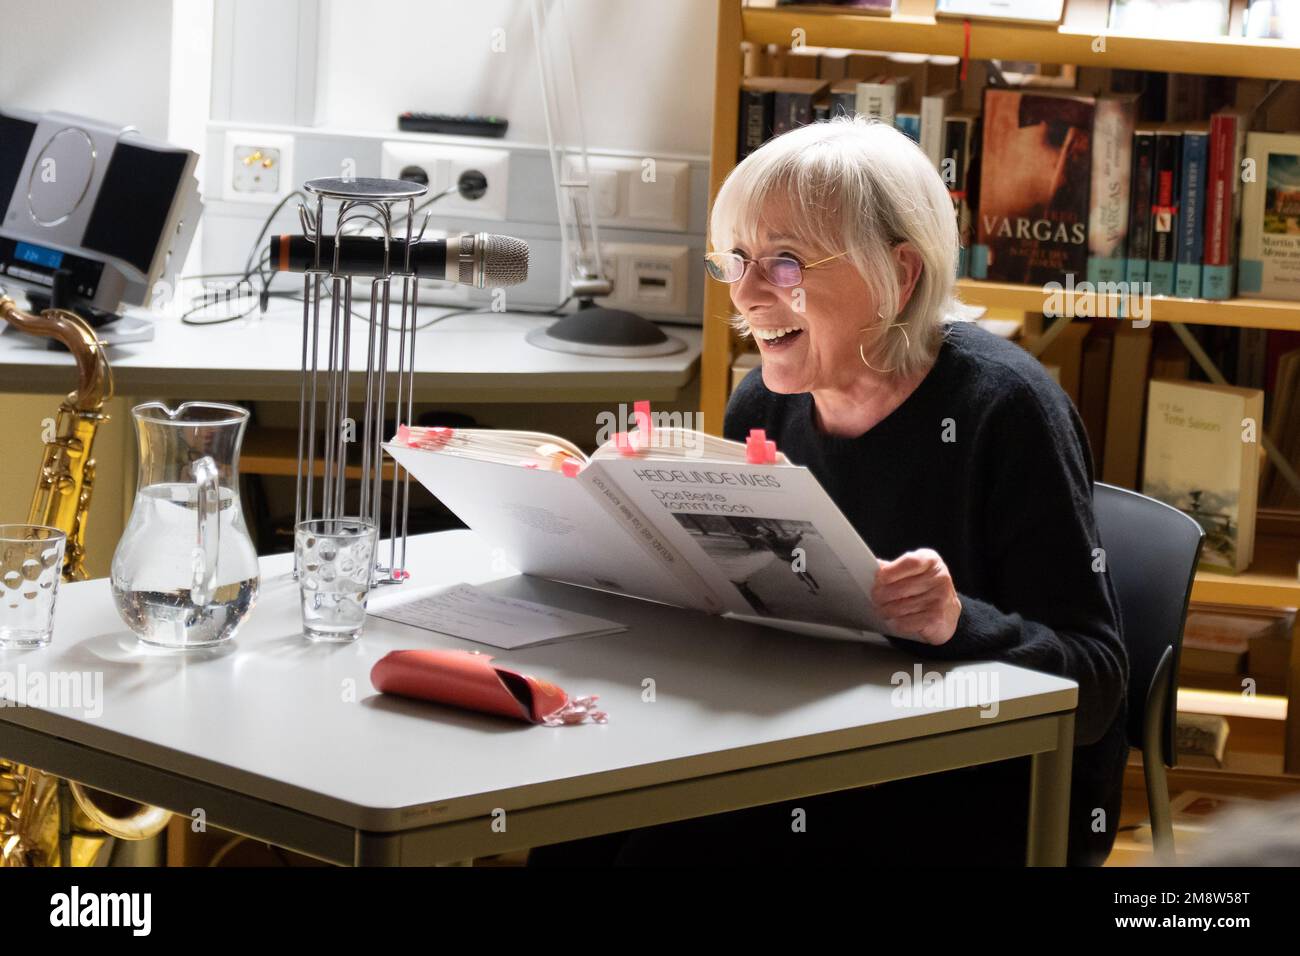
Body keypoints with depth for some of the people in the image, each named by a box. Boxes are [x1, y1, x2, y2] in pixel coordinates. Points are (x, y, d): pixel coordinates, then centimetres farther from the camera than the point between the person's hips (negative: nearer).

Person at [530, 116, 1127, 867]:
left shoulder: (1001, 410, -15)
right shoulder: (764, 406, 2)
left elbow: (1096, 681, -16)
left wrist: (958, 623, -34)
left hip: (988, 797, -5)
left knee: (676, 847, -22)